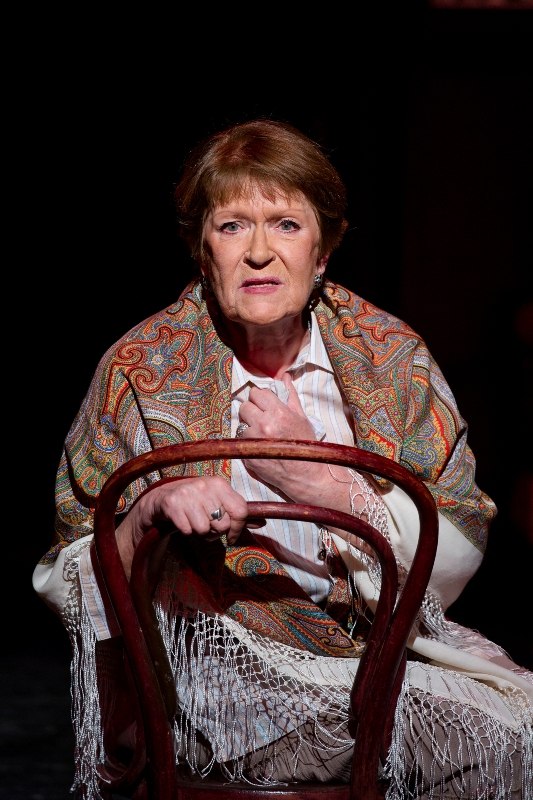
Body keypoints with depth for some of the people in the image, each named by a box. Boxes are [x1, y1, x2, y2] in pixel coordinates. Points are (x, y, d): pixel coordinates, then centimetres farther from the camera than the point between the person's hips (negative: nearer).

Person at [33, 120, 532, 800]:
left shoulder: (390, 354, 2)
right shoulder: (141, 369, -2)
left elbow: (459, 552, -4)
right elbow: (75, 583, 1)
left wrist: (318, 480, -18)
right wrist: (149, 511, -21)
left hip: (381, 641, 4)